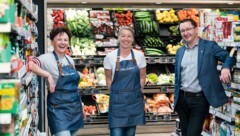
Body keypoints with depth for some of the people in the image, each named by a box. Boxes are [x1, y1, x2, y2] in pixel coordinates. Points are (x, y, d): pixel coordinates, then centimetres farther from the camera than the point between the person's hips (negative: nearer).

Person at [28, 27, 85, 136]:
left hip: (75, 106, 7)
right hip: (59, 107, -7)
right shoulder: (48, 58, -9)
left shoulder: (70, 60, 11)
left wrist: (81, 107, 19)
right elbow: (30, 64, -29)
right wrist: (48, 75, -32)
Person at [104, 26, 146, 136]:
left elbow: (142, 78, 8)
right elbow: (108, 79, 4)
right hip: (117, 101, -2)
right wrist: (116, 94, 3)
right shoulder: (110, 57, -5)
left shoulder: (139, 56, -1)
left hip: (135, 100, 2)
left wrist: (136, 92, 4)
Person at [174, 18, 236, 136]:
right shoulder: (180, 51, 11)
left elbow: (229, 57, -9)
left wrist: (226, 67, -30)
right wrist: (176, 98, 12)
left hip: (200, 99, -5)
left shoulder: (210, 46, -2)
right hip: (182, 98, 5)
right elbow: (177, 76, 14)